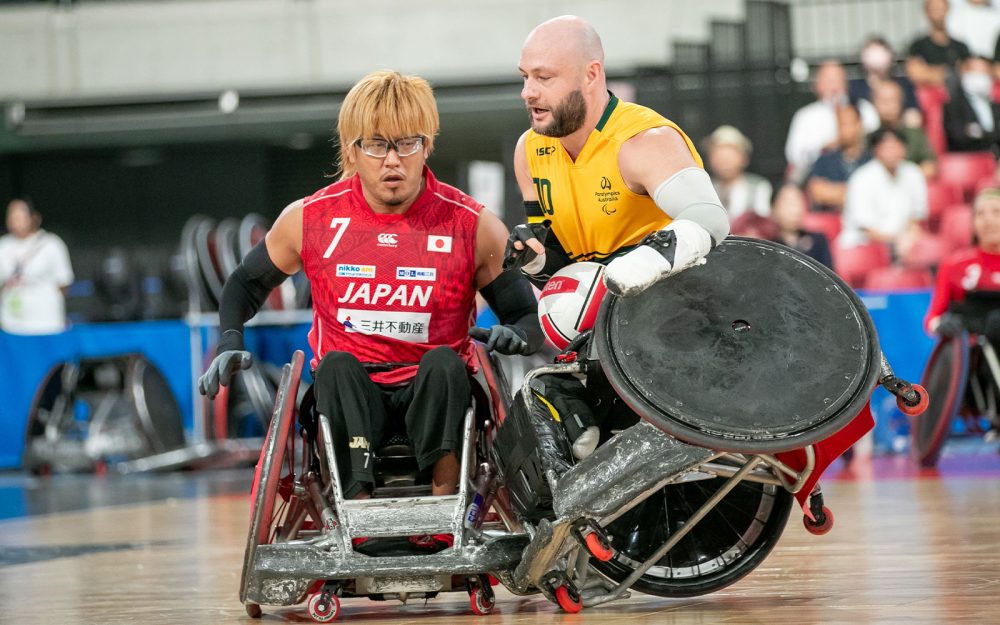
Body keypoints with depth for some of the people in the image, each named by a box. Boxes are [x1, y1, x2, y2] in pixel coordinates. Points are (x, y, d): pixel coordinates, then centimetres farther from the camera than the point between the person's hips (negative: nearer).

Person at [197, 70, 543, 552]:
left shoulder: (473, 226, -2)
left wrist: (514, 335, -21)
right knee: (335, 365, -33)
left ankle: (445, 500, -41)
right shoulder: (309, 220, 1)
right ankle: (358, 501, -48)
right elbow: (246, 284, 19)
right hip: (352, 396, 0)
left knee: (443, 362, -33)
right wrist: (229, 345, 1)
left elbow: (529, 314, 4)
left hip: (431, 395, 0)